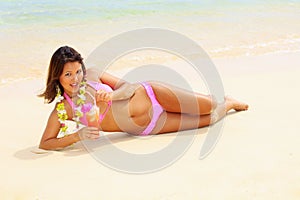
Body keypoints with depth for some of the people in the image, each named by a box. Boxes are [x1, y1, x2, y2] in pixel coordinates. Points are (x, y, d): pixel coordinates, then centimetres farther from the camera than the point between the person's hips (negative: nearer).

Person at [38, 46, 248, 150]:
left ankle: (227, 103, 41)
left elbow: (128, 86, -5)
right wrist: (77, 135, -28)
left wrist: (112, 94, -28)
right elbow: (45, 143, -13)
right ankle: (227, 105, 38)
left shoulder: (91, 74, -8)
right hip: (147, 129, 0)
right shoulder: (62, 110, -10)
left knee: (210, 108, 0)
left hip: (150, 95, 0)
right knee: (208, 120, 1)